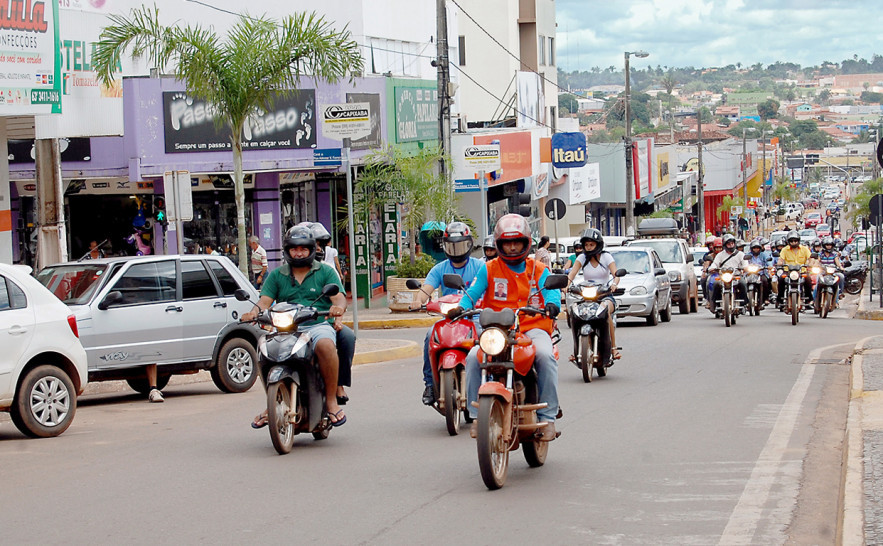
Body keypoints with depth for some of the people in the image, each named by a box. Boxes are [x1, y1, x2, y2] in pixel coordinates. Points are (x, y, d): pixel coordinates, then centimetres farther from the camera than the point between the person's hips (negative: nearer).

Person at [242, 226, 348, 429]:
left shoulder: (325, 272, 13)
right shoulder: (277, 275, 19)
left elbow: (339, 298, 1)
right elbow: (265, 300, 8)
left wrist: (338, 308, -24)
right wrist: (254, 312, -16)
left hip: (318, 325, -3)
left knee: (325, 345, -38)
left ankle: (331, 401, -25)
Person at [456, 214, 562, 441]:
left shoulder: (539, 271, 13)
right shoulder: (489, 270, 13)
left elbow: (552, 292, -2)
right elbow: (473, 292, 3)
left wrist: (551, 305, -26)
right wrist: (462, 307, -19)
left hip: (532, 327, -1)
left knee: (545, 355, -33)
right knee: (473, 357, -28)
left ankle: (548, 416, -25)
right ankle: (477, 414, -16)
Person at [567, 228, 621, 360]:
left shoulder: (606, 257, 3)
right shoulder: (582, 258, 9)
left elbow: (616, 274, -9)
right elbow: (572, 273, -6)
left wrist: (614, 284, -33)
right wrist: (567, 283, -28)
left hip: (605, 295, -2)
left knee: (606, 311, -36)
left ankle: (613, 347, -28)